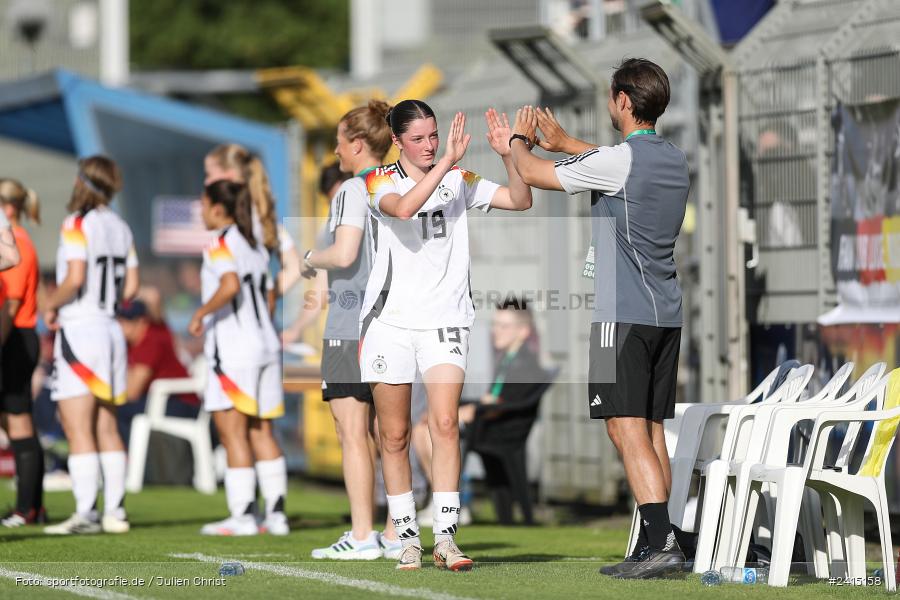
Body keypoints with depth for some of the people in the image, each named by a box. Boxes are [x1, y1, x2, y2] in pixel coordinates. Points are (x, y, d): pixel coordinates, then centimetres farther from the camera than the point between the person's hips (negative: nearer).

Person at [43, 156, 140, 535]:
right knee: (106, 427, 11)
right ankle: (115, 511, 11)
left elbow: (75, 278, -21)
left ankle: (85, 514, -10)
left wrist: (51, 306, -6)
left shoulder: (78, 223, -12)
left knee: (78, 430, -6)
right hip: (110, 330, 7)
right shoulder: (119, 227, 10)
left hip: (78, 332, -7)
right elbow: (131, 286, 10)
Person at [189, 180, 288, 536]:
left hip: (233, 352, -8)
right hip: (265, 344, 8)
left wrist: (201, 314, -15)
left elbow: (230, 285, -26)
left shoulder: (221, 244, -9)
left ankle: (243, 515, -7)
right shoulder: (256, 246, 15)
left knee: (233, 432, -5)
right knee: (261, 432, 10)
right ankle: (276, 512, 7)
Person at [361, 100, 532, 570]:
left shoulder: (458, 179, 8)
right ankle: (408, 539, 13)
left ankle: (445, 539, -15)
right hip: (391, 320, -1)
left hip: (444, 319, 1)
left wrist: (508, 156, -12)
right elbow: (403, 207, -23)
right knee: (394, 436, 3)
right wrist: (446, 162, -26)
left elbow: (520, 201, 2)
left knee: (445, 424, -14)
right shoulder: (381, 182, 0)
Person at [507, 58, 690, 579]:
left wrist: (520, 139, 17)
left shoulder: (617, 160, -13)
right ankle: (658, 542, 10)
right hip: (667, 314, 8)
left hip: (625, 314, -8)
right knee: (653, 430, 10)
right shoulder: (675, 160, 12)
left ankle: (660, 541, -20)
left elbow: (532, 173, -4)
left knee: (628, 429, -11)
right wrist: (564, 142, 41)